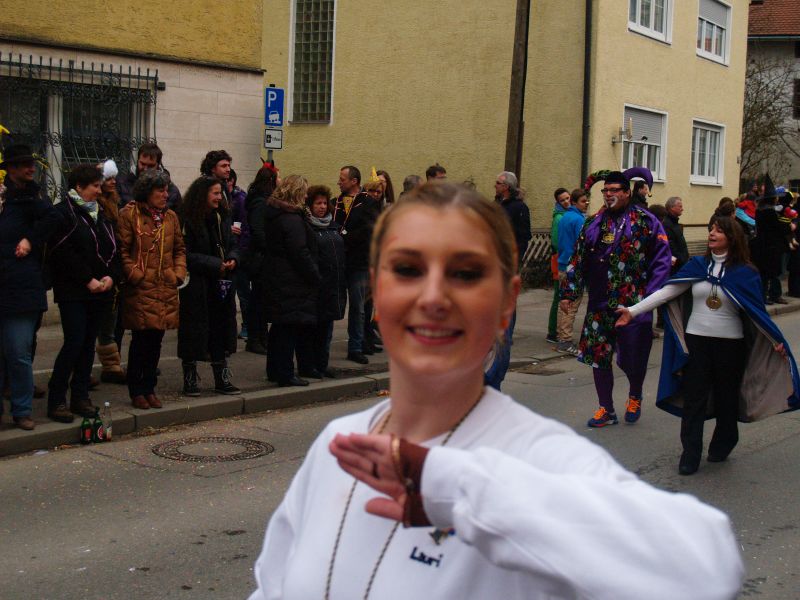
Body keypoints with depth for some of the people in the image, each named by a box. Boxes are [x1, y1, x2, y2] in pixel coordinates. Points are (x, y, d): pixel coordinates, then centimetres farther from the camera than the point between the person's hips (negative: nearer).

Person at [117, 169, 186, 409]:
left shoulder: (170, 216, 14)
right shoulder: (129, 214, -5)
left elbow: (179, 249, 18)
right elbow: (122, 250, -8)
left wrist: (178, 273, 4)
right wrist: (135, 275, -14)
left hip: (166, 290, 5)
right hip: (140, 290, -5)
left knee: (156, 341, 11)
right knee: (141, 341, -1)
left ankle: (149, 389, 22)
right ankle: (136, 392, 11)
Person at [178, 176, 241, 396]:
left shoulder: (222, 217, 10)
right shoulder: (188, 220, -11)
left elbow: (232, 245, 16)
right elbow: (186, 255, -15)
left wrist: (233, 259, -6)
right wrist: (216, 264, -17)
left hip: (221, 284, 6)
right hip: (196, 285, -6)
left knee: (221, 328, 9)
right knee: (194, 331, 1)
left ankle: (222, 379, 17)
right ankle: (190, 380, 13)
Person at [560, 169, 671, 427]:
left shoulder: (645, 221, -1)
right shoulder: (593, 223, 12)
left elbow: (662, 259, -3)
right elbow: (577, 261, 15)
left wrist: (651, 294, -11)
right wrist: (569, 293, 9)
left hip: (633, 305, -4)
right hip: (599, 305, 4)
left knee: (632, 358, 2)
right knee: (598, 356, 6)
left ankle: (634, 396, 34)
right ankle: (606, 410, 21)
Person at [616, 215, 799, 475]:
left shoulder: (745, 272, -4)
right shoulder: (697, 265, 1)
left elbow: (758, 311, -2)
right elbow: (667, 291, -3)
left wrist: (777, 341, -8)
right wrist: (633, 310, -9)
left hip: (730, 343, -1)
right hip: (696, 340, 1)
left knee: (726, 397, 13)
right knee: (693, 398, 1)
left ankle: (722, 444, 33)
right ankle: (690, 455, 7)